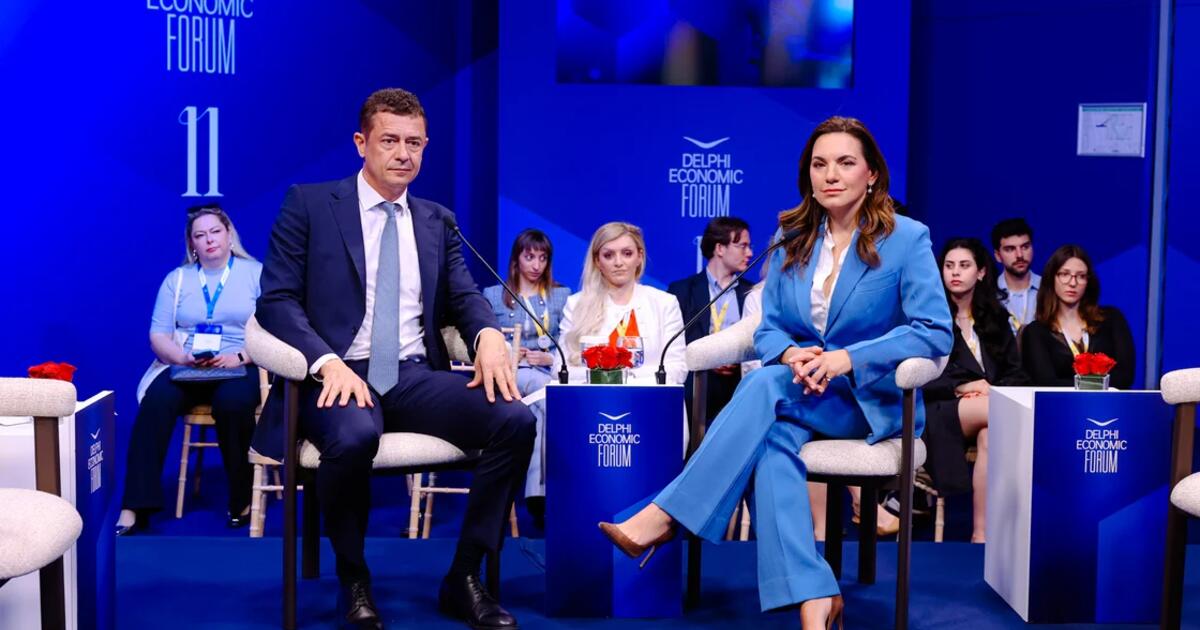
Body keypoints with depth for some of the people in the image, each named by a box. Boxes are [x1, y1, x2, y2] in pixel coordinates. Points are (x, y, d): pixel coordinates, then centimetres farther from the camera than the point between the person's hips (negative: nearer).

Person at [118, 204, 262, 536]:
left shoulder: (256, 273, 6)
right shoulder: (176, 279, 14)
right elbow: (158, 335, 7)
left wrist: (239, 357, -19)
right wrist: (185, 358, -14)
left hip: (240, 368, -2)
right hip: (185, 369, 3)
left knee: (233, 402, -36)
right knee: (155, 401, -29)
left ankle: (242, 498, -18)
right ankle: (135, 506, -30)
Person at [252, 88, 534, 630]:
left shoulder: (437, 221, 18)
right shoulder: (308, 204, 5)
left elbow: (464, 297, 11)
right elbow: (276, 300, -3)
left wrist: (488, 334, -14)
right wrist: (328, 361, -21)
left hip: (416, 376, 4)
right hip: (341, 374, -4)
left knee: (516, 421, -22)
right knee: (354, 437, -38)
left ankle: (463, 578, -5)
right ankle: (354, 584, -9)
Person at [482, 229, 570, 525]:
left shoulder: (561, 296, 18)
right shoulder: (493, 295, 15)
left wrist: (551, 358, -10)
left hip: (548, 373, 1)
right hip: (508, 374, -1)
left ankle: (538, 492, -40)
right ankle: (540, 491, -36)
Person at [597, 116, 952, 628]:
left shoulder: (907, 239, -4)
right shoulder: (793, 241, 10)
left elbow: (935, 333, -11)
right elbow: (768, 329, 8)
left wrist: (846, 359, -23)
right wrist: (792, 354, -18)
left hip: (873, 398, -3)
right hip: (800, 393, 4)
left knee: (765, 385, -33)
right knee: (772, 437, -34)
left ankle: (664, 518, -34)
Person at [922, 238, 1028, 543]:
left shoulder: (996, 318, 23)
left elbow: (1017, 375, 17)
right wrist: (961, 387, -13)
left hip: (988, 408, 4)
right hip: (936, 416, -3)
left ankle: (982, 534, -39)